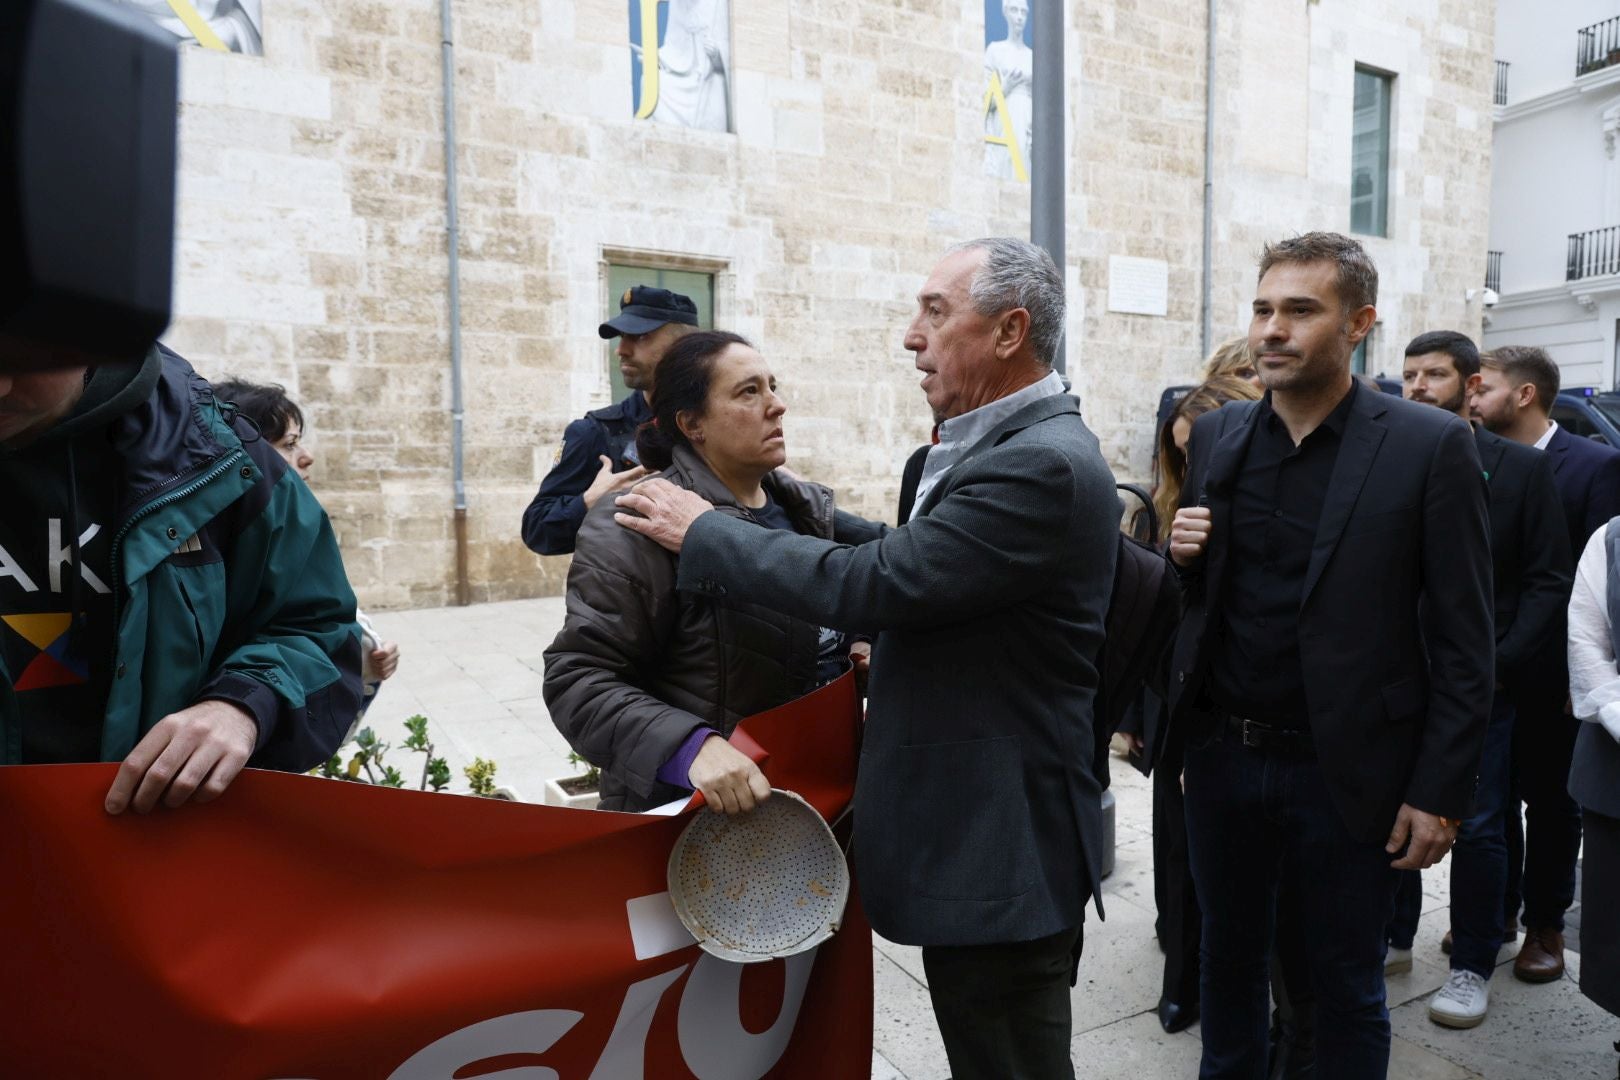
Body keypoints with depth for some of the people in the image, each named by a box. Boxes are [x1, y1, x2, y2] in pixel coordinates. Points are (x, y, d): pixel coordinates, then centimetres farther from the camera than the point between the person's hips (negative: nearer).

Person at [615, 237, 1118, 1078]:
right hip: (980, 828, 9)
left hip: (1000, 851, -9)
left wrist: (703, 531, -15)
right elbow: (910, 561, 14)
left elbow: (872, 585, -26)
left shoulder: (1044, 464, -23)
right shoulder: (1010, 445, 9)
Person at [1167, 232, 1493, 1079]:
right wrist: (1181, 555, -10)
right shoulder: (1215, 436, 3)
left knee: (1347, 985, 16)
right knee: (1228, 960, 21)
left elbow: (1461, 643, -8)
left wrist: (1440, 792, -10)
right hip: (1222, 755, 4)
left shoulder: (1430, 447, -10)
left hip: (1347, 773, -3)